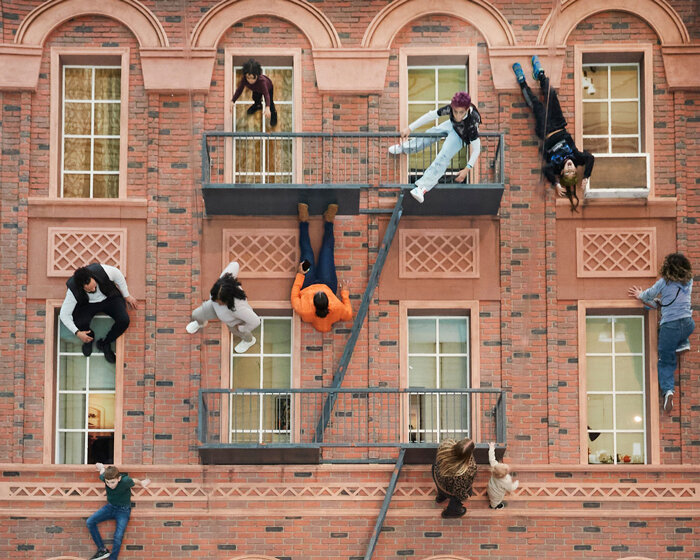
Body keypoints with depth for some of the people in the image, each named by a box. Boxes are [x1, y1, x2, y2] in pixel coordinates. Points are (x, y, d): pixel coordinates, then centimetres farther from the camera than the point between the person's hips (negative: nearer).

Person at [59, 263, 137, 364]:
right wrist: (77, 333, -26)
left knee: (124, 321, -24)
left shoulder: (102, 271, -35)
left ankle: (105, 344, 3)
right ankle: (89, 337, 7)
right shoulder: (73, 291, -33)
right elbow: (64, 314, -20)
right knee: (80, 323, -32)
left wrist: (127, 296, -1)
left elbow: (118, 274, -11)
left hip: (110, 298, 1)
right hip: (88, 304, -1)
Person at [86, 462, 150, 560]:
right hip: (110, 507, 4)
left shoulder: (125, 481, -30)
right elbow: (102, 469, 2)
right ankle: (102, 550, -5)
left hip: (123, 510, -4)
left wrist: (142, 483, 14)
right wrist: (101, 468, 26)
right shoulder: (104, 478, -20)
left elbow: (135, 481, -8)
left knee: (118, 537, -17)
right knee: (90, 522, -12)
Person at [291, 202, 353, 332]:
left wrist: (300, 275, -20)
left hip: (307, 287, -1)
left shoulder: (305, 312, -48)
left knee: (307, 253, 9)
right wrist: (344, 294, -15)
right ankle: (328, 222, 34)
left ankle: (304, 222, 33)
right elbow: (349, 315, -22)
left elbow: (294, 299, -25)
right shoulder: (337, 310, -46)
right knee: (327, 251, 8)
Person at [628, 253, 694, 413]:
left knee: (666, 362, 3)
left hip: (670, 326, -4)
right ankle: (683, 344, 21)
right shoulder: (688, 282, 10)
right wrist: (659, 302, 34)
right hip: (688, 324, 4)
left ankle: (668, 390, -19)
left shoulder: (664, 283, -3)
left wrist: (640, 295, 34)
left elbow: (649, 295, 12)